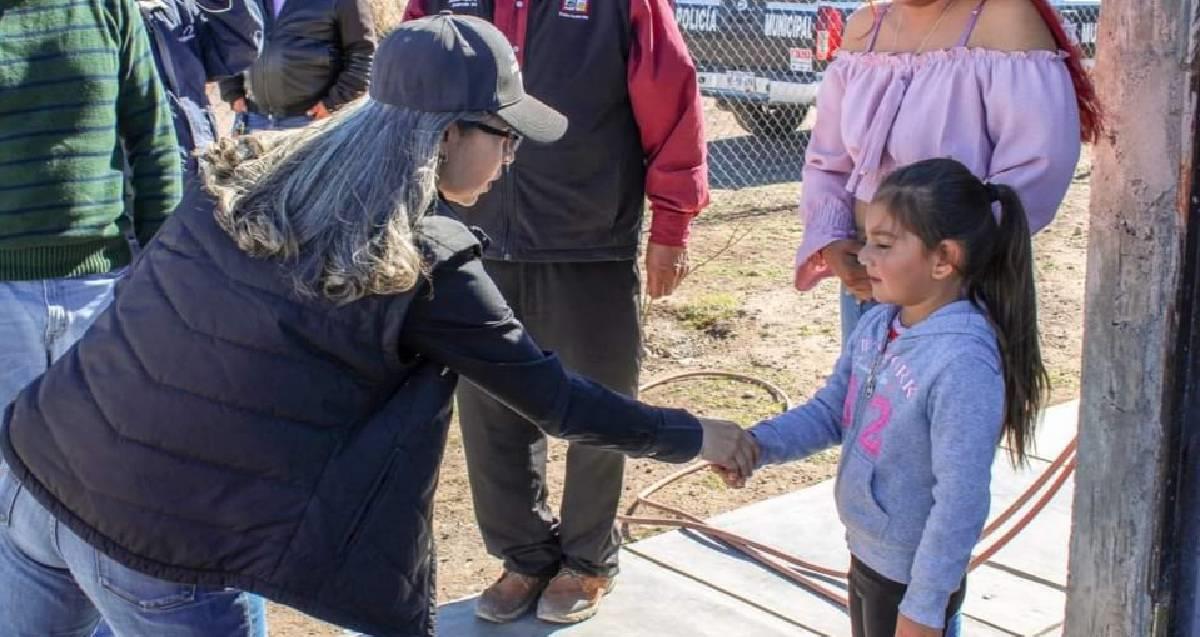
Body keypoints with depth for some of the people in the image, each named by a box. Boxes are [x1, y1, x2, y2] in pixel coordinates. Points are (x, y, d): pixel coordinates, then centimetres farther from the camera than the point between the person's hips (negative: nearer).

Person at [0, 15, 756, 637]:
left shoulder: (242, 174, 3)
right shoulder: (424, 267, -10)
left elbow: (150, 310, 13)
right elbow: (553, 397, -1)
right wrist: (696, 436, 12)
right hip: (160, 543, -6)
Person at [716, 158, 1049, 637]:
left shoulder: (965, 364, -29)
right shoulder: (877, 325, -5)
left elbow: (961, 502, -26)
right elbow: (830, 410, 6)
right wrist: (758, 445, -11)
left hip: (912, 576, -7)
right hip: (866, 553, 7)